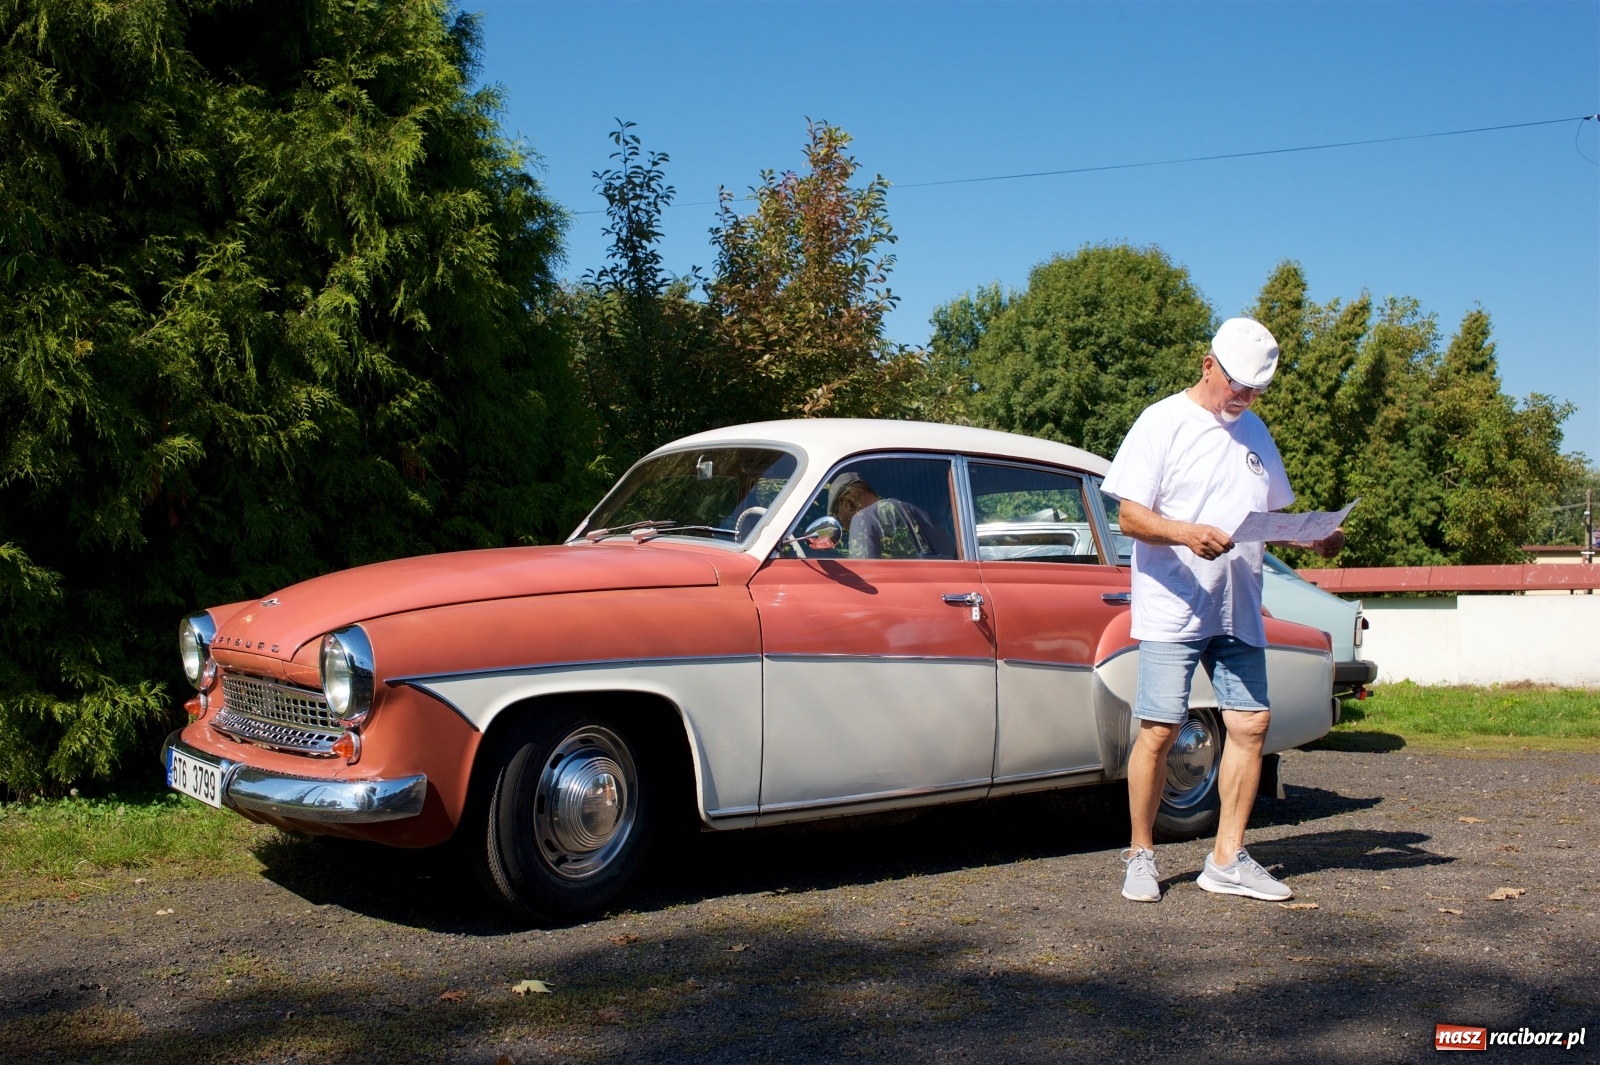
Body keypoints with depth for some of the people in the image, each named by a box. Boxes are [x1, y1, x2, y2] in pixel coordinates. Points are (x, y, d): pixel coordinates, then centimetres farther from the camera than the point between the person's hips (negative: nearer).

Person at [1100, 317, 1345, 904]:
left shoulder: (1254, 431, 17)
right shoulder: (1163, 422, -2)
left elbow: (1274, 515, 22)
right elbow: (1130, 516, -9)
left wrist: (1316, 537, 2)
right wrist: (1187, 532, -27)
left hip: (1238, 610, 6)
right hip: (1172, 607, -6)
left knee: (1250, 723, 1)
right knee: (1159, 729, -6)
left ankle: (1227, 859, 11)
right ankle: (1141, 855, 9)